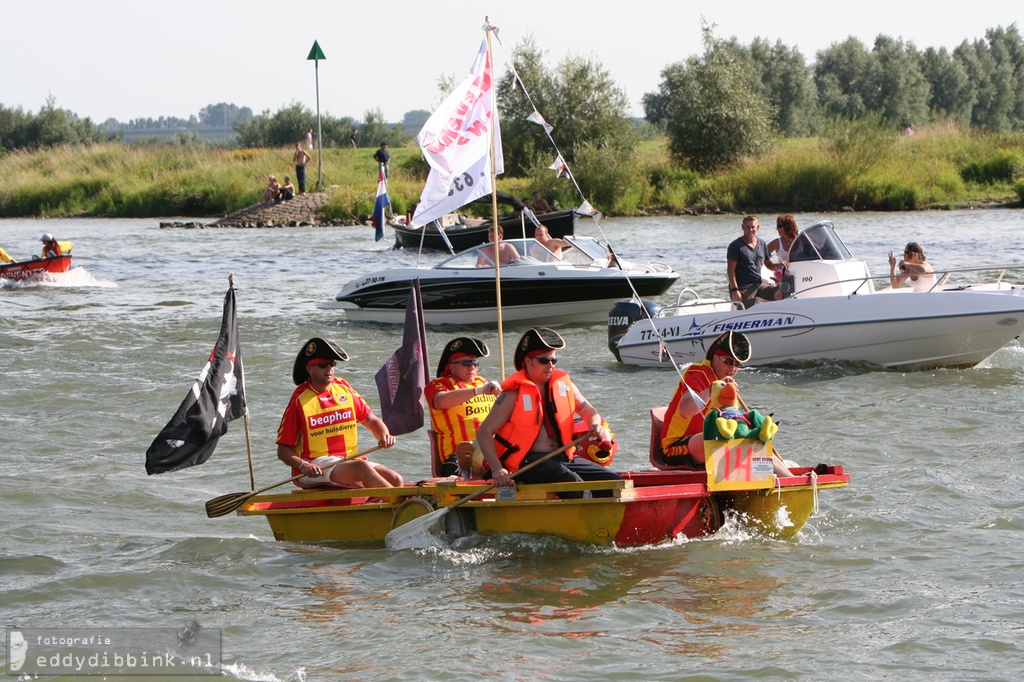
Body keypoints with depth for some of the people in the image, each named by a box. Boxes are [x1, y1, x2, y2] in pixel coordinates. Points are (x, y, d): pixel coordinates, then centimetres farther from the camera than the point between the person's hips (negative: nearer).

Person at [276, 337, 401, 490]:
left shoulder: (344, 389, 13)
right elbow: (283, 450, -2)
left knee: (395, 479, -18)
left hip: (349, 460, 6)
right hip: (316, 468, -6)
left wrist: (384, 436, -2)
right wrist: (302, 465, -22)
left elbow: (372, 421, 21)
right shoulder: (299, 401, -2)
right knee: (362, 468, -33)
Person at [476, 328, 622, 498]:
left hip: (564, 458, 7)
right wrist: (497, 469, -19)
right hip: (528, 462, -7)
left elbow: (586, 409, 23)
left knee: (613, 481, -9)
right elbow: (484, 432, -5)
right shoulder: (514, 394, -4)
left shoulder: (563, 384, 13)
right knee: (573, 484, -33)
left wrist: (596, 425, -4)